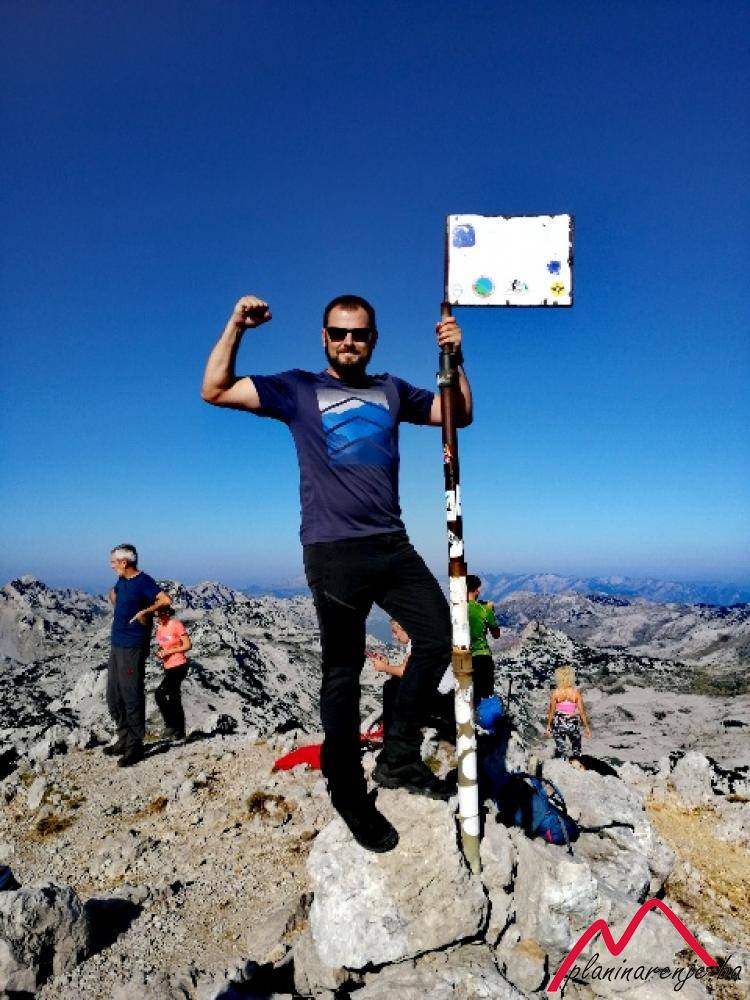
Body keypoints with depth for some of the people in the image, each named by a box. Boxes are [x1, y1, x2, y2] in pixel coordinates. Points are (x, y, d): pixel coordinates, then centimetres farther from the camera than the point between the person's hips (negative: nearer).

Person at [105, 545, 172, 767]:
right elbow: (113, 594, 34)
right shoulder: (122, 580, 11)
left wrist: (144, 611, -19)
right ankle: (124, 740, 28)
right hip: (117, 646, 9)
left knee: (132, 697, -3)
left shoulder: (143, 581, -15)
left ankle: (135, 746, 8)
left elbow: (166, 600, -29)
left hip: (133, 648, -9)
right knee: (114, 697, 16)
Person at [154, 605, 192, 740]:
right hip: (168, 667, 8)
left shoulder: (176, 625, -14)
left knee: (160, 693, -17)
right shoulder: (159, 627, 7)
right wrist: (159, 652, -1)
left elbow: (188, 645, -14)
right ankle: (179, 732, 19)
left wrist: (169, 651, -18)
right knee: (174, 700, 11)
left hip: (179, 666, -8)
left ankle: (171, 725, -6)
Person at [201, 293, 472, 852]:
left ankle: (399, 758, 18)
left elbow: (460, 414, 19)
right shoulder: (298, 389, 7)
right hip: (333, 552, -4)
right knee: (344, 672, 3)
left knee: (438, 637, 0)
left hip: (392, 545, 5)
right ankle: (350, 797, 18)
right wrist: (236, 326, -6)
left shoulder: (391, 391, 17)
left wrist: (454, 357, 6)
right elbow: (214, 391, 3)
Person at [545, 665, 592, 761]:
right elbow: (582, 711, -6)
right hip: (573, 723, 0)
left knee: (560, 749, 12)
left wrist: (549, 725, 9)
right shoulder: (576, 692, -12)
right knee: (576, 749, 19)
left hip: (558, 724, 0)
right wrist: (587, 727, 6)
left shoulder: (555, 693, -12)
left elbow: (551, 711, -5)